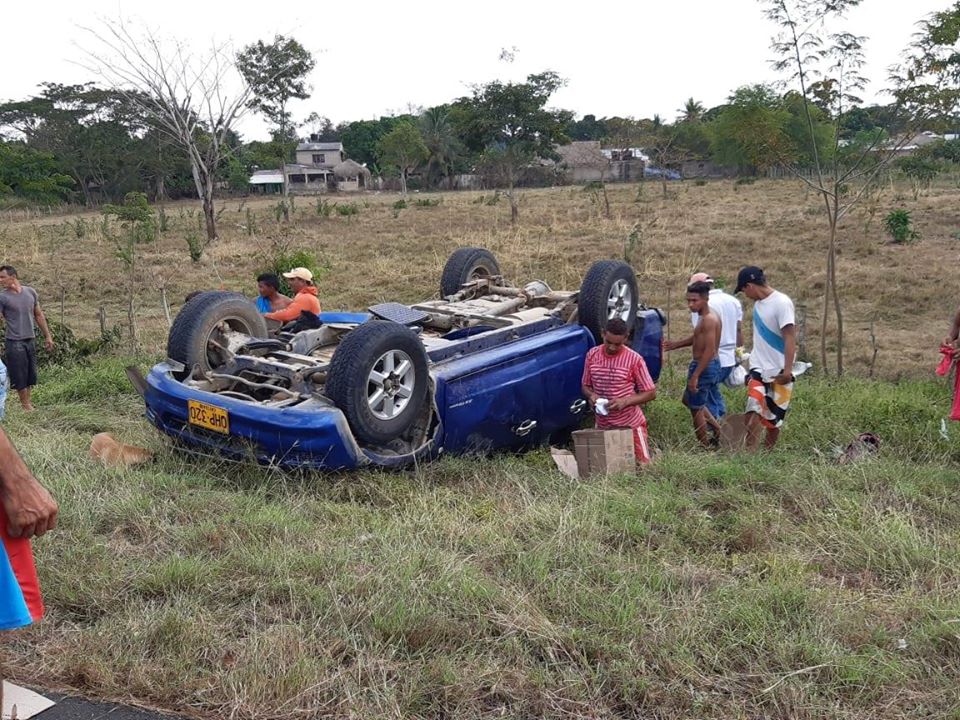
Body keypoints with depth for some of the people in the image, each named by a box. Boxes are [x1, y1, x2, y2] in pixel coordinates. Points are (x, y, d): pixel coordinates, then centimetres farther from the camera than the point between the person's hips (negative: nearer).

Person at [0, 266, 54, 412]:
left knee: (30, 375, 9)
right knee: (20, 376, 0)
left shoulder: (30, 292, 6)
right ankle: (26, 406, 9)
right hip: (14, 342, -4)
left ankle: (28, 402, 19)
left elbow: (39, 315, 15)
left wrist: (48, 336, 14)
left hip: (30, 340, 4)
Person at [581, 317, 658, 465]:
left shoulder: (634, 359, -13)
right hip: (603, 424, 3)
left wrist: (625, 401, -24)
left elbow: (650, 393, -9)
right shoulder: (592, 355, -2)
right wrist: (591, 395, -14)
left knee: (643, 464, 4)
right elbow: (585, 386, 9)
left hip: (631, 423, -3)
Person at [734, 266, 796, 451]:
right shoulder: (758, 303, 8)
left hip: (778, 372, -5)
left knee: (774, 417, 7)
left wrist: (787, 370, -22)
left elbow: (790, 337, -18)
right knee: (754, 410, -11)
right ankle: (750, 453, -13)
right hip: (759, 368, 5)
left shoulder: (782, 303, -15)